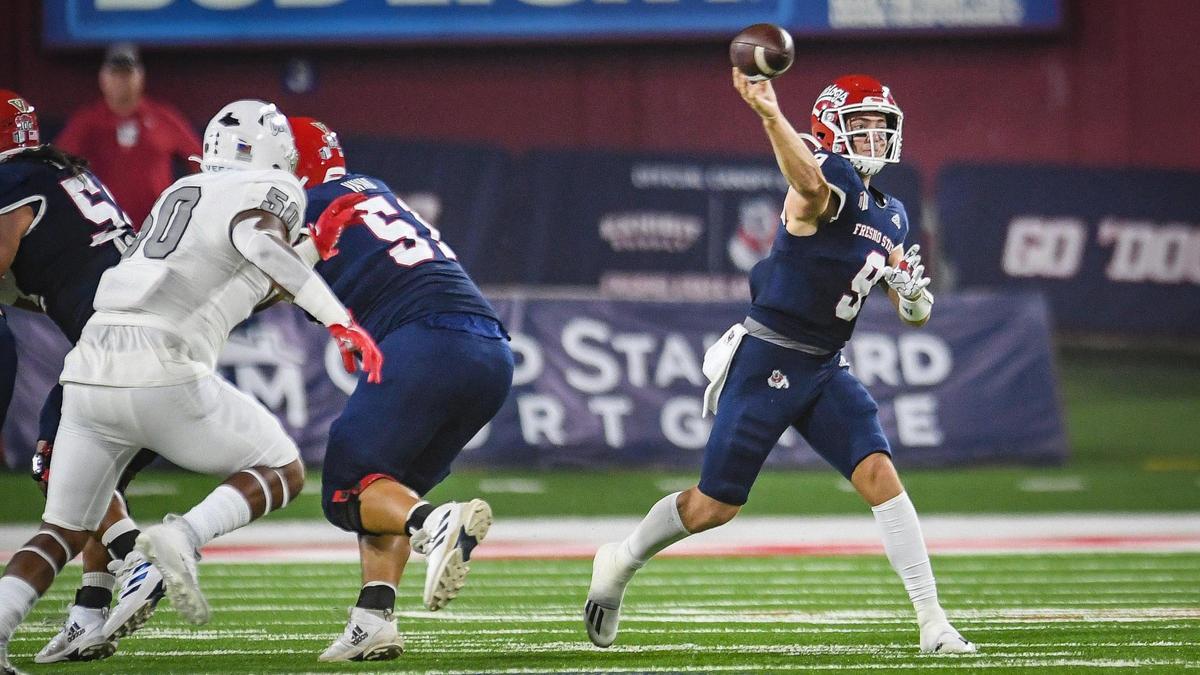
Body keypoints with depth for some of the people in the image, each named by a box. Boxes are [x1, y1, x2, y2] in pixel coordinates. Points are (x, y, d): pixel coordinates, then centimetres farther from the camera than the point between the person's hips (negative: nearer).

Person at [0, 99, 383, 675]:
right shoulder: (272, 192, 6)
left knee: (65, 532, 19)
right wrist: (341, 321, -24)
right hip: (163, 375, -6)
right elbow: (259, 240, -17)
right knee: (283, 472, 14)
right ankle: (183, 537, -13)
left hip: (91, 368, 6)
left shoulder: (181, 193, 26)